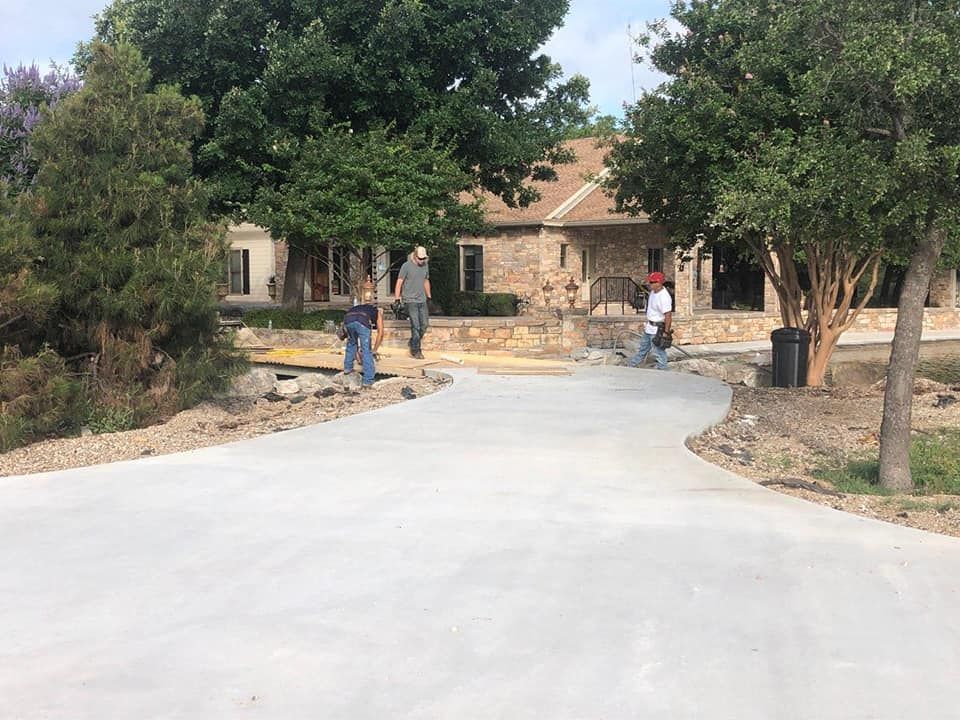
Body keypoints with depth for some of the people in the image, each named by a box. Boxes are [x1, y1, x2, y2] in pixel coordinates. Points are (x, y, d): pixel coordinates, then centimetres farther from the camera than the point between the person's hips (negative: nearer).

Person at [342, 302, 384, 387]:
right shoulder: (378, 312, 36)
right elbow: (380, 333, 26)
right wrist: (374, 351, 33)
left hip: (347, 319, 4)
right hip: (362, 322, -4)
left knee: (351, 343, 34)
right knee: (367, 351, 9)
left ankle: (348, 368, 39)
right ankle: (368, 380, 11)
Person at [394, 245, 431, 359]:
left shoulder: (425, 266, 10)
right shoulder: (406, 266, -8)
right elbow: (399, 282, -7)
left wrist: (429, 296, 22)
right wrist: (397, 298, -11)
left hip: (422, 300, 6)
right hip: (410, 300, -6)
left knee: (424, 325, 3)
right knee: (415, 326, -9)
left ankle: (413, 344, 22)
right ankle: (415, 350, 0)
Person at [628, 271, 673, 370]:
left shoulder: (664, 297, -29)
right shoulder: (653, 291, 2)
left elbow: (668, 315, -28)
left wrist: (666, 332, -27)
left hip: (658, 328, -10)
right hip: (649, 327, 10)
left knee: (659, 351, 1)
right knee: (643, 347, 25)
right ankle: (632, 365, 41)